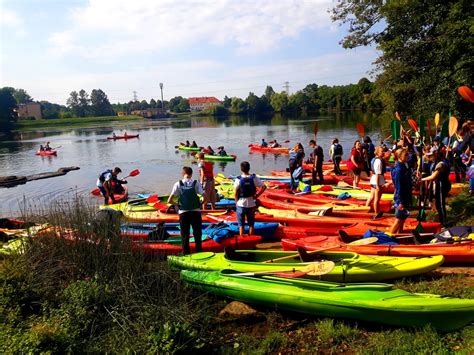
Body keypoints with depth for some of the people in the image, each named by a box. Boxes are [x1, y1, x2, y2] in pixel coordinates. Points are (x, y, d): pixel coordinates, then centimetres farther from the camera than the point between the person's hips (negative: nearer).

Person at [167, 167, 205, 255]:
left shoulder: (178, 184, -2)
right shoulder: (196, 183, -2)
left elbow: (170, 200, -7)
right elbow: (205, 197, -11)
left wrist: (177, 204, 10)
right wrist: (201, 203, 7)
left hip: (183, 213, 0)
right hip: (196, 212, 0)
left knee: (185, 235, 11)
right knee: (197, 234, 12)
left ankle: (186, 254, 16)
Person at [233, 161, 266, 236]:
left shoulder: (238, 179, -13)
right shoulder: (254, 178, -8)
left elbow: (235, 193, -13)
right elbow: (264, 187, -8)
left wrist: (236, 202, 1)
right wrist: (257, 195, 0)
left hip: (241, 204, -1)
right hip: (251, 204, 1)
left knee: (241, 224, 11)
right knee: (251, 224, 14)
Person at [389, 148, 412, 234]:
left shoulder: (404, 167, 7)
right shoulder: (398, 169, -22)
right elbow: (398, 187, -23)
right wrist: (400, 202, -23)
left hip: (406, 197, 9)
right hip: (401, 199, -9)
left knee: (403, 219, 18)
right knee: (399, 220, 0)